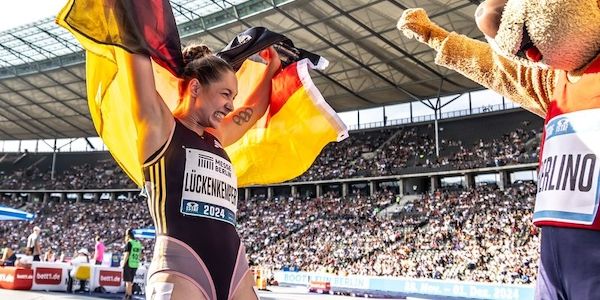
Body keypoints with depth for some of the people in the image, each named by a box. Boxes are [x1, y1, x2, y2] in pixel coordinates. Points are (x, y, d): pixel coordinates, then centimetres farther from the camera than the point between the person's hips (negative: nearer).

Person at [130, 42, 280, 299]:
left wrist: (272, 67, 36)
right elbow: (139, 54, 0)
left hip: (235, 269, 7)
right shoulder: (159, 126, 3)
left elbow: (255, 109, 36)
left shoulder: (216, 138, 22)